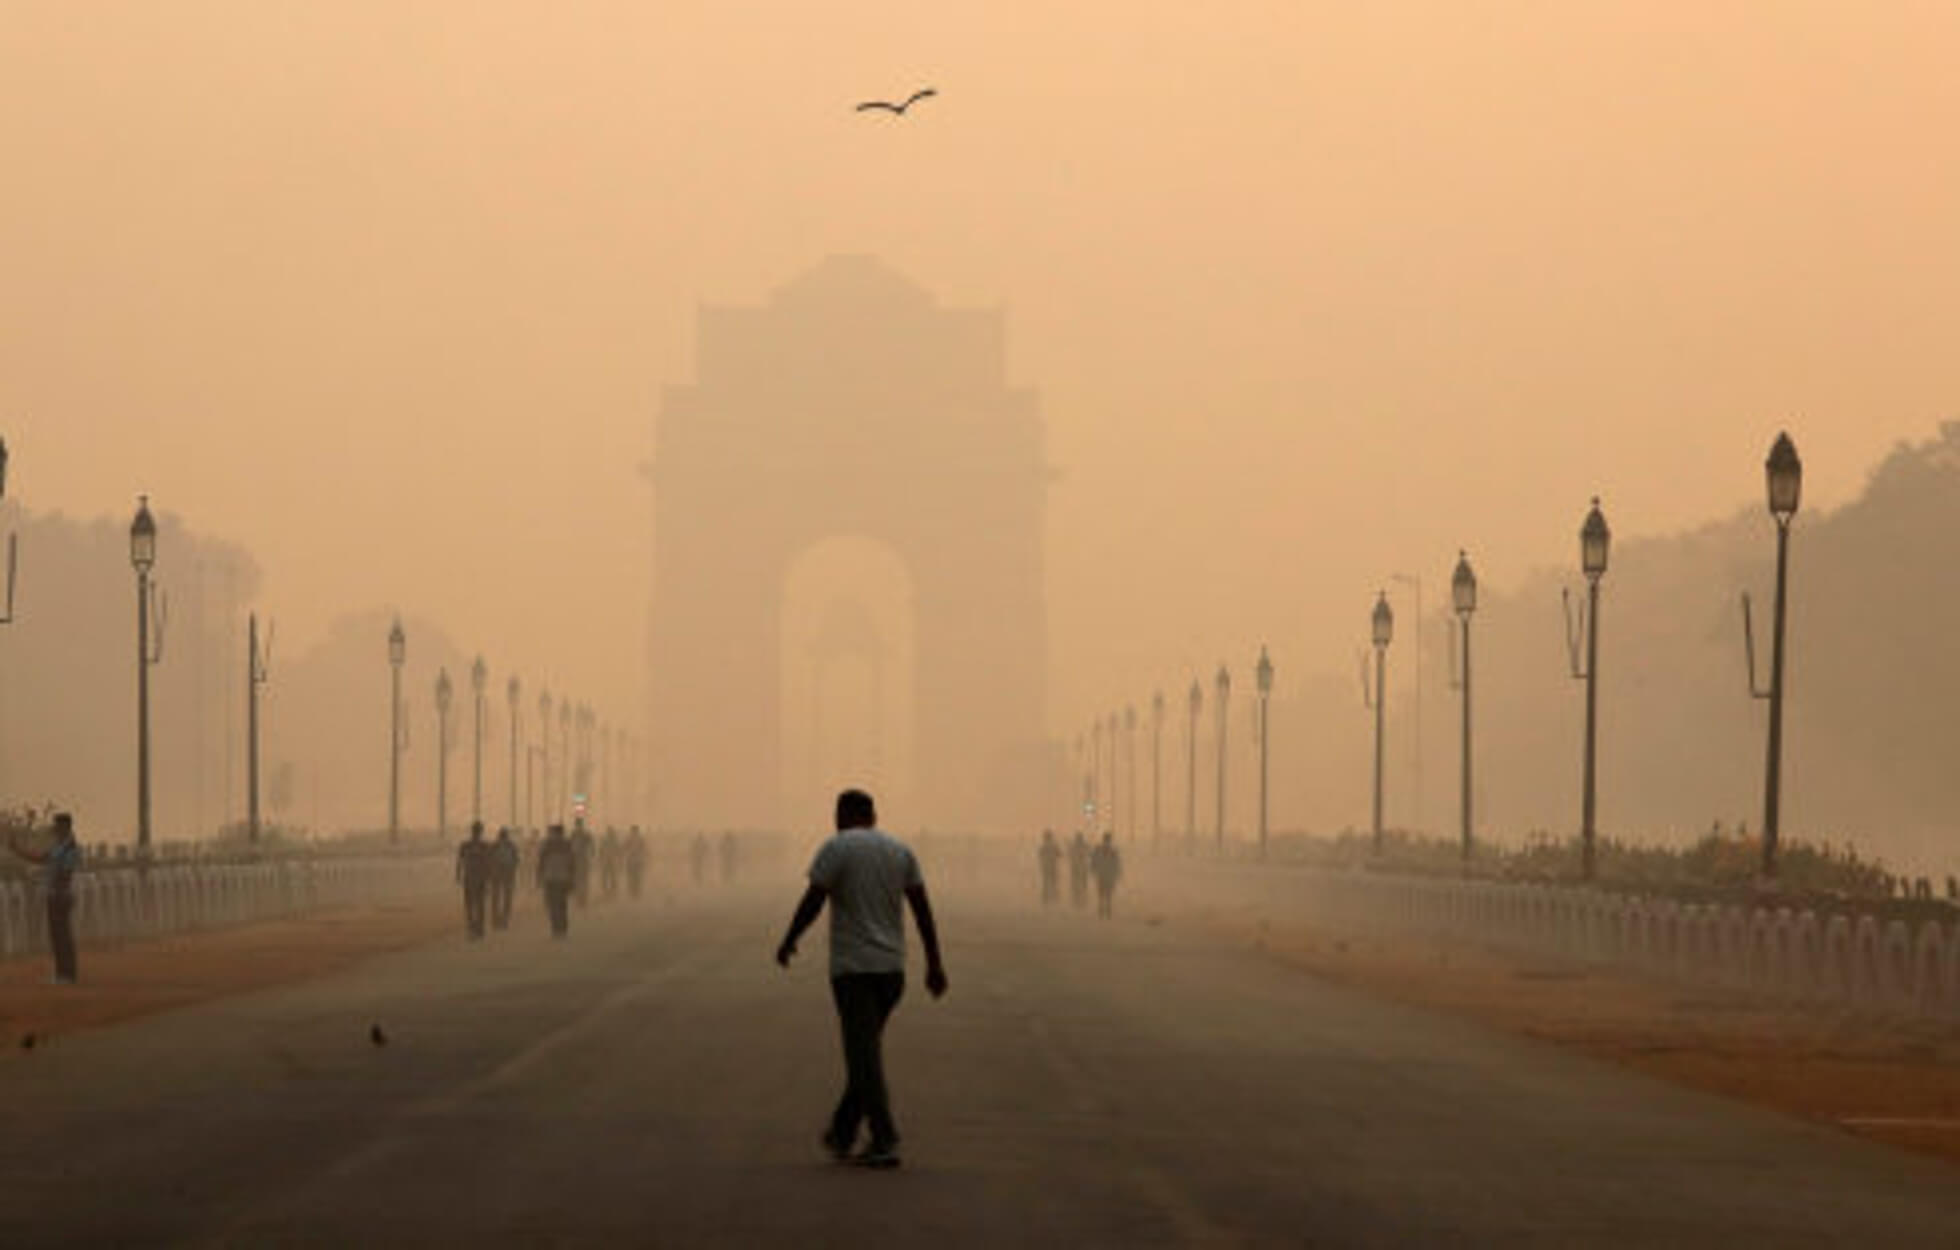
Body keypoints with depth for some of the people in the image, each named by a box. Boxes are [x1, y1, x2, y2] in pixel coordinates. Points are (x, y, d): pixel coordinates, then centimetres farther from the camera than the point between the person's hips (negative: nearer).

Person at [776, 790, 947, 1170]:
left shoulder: (836, 848, -6)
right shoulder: (900, 850, 10)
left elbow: (812, 901, -11)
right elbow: (922, 908, 8)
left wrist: (788, 942, 3)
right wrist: (934, 963, 10)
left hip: (853, 967, -6)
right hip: (892, 967, 6)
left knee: (865, 1057, -5)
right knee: (865, 1050, 17)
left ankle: (884, 1142, -13)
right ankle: (842, 1133, 24)